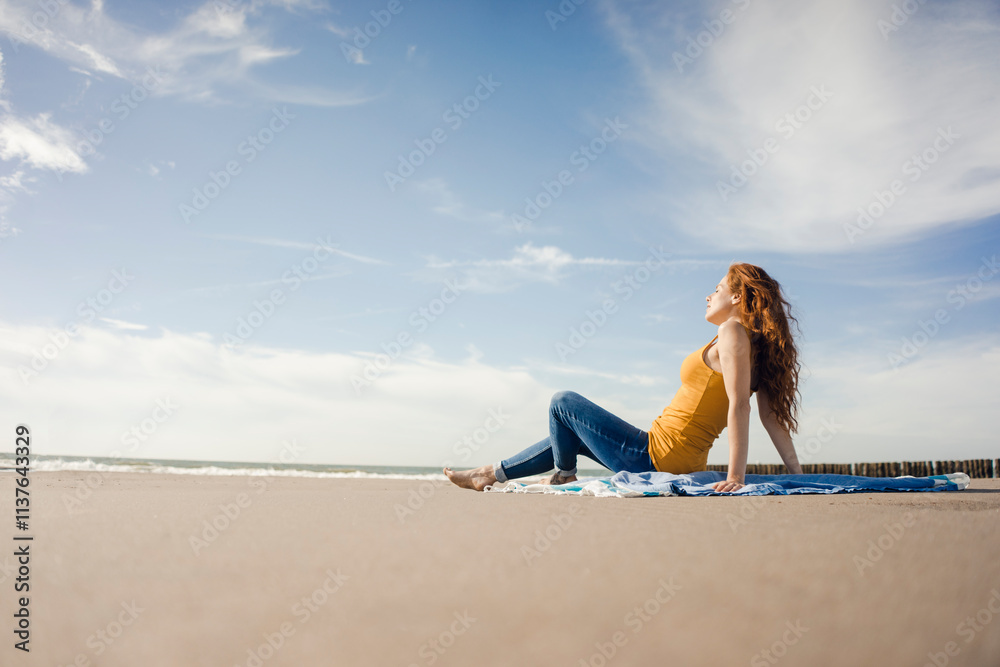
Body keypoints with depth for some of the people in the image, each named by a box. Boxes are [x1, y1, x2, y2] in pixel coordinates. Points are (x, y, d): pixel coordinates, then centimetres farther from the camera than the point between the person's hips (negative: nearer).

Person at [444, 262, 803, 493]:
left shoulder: (733, 332, -15)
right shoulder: (755, 347, 11)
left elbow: (739, 406, -24)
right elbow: (771, 414, 6)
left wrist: (736, 475, -26)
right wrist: (797, 475, 7)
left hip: (655, 457, -9)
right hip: (683, 463, 9)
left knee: (563, 402, 4)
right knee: (567, 434, 22)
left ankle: (564, 476, 26)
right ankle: (492, 473, 32)